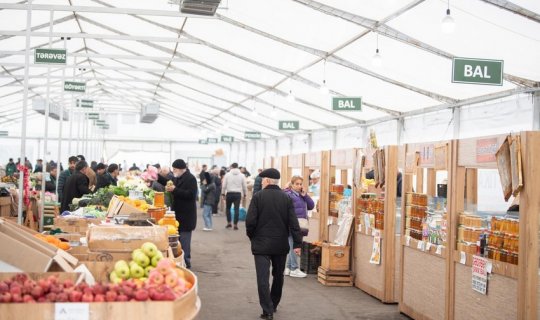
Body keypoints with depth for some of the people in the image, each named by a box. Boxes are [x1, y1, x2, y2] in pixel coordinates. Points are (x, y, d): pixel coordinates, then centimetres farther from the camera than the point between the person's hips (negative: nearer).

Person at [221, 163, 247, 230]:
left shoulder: (227, 174, -1)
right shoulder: (242, 175, 3)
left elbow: (224, 185, -1)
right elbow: (244, 186, 5)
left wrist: (223, 193, 9)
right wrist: (245, 194, 17)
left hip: (229, 193, -1)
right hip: (238, 194, 1)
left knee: (228, 208, 14)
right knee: (237, 209, 2)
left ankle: (229, 223, 10)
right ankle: (235, 224, 1)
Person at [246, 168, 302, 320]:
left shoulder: (258, 197, -9)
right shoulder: (286, 198, -1)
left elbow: (250, 221, -12)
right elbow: (294, 223, -6)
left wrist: (252, 236, 6)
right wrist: (297, 243, -4)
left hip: (261, 244, -3)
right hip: (281, 244, 3)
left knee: (263, 278, -2)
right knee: (278, 276, 19)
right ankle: (273, 305, 31)